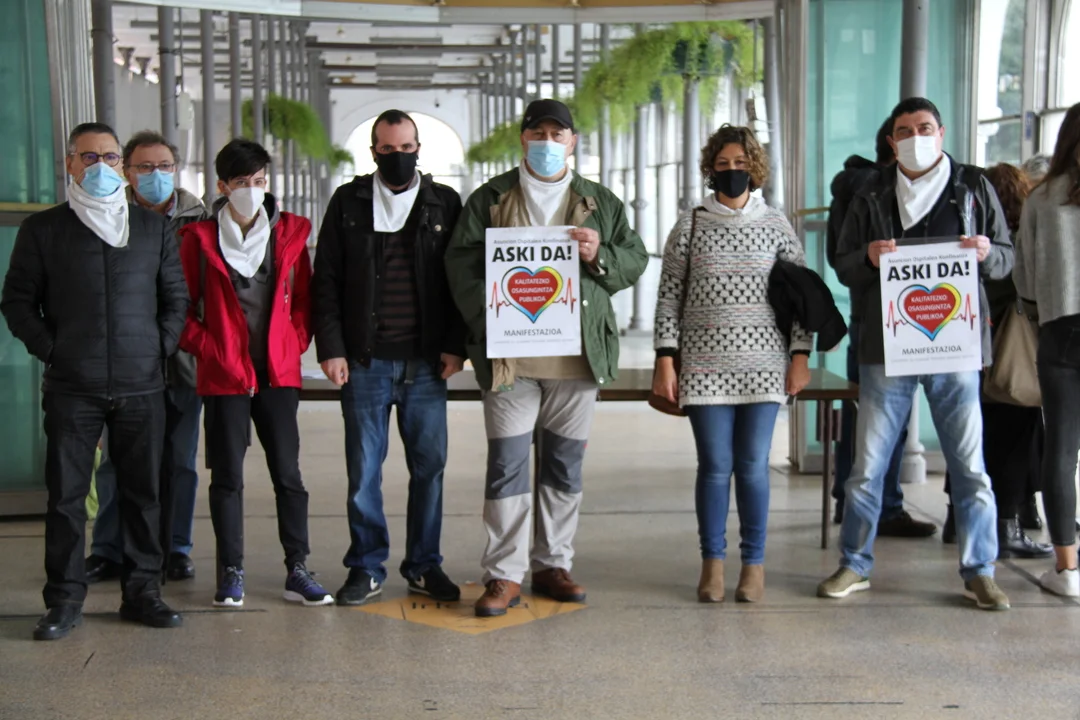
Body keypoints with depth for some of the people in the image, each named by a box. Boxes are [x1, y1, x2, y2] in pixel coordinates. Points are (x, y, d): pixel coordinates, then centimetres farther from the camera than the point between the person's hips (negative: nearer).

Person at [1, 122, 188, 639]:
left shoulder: (153, 228, 12)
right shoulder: (42, 229, 7)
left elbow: (176, 296, 14)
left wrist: (159, 347, 3)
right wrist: (50, 349, -3)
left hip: (141, 385, 2)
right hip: (72, 388, -1)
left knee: (142, 493, 5)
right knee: (66, 495, 1)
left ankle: (142, 592, 15)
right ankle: (64, 601, 10)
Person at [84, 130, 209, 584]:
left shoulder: (198, 220, 6)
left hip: (183, 360, 1)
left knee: (180, 461, 8)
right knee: (117, 461, 4)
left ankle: (175, 548, 20)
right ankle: (108, 551, 16)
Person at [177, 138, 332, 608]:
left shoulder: (290, 233, 7)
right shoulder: (200, 238, 2)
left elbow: (303, 299, 10)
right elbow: (182, 307, 3)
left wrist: (294, 345, -2)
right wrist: (210, 350, -7)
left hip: (278, 373, 1)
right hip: (224, 375, -1)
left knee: (288, 472, 2)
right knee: (227, 476, 5)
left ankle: (297, 570, 10)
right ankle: (231, 573, 14)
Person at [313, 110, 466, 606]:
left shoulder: (445, 203, 9)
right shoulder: (348, 202, 8)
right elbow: (326, 281, 6)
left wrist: (455, 345, -1)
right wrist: (331, 348, -3)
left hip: (427, 362, 1)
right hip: (365, 362, 0)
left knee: (429, 466, 5)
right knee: (364, 468, 3)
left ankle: (424, 566, 17)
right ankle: (367, 568, 14)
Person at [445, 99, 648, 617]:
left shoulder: (601, 203, 13)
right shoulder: (490, 199, 8)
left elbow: (636, 260, 12)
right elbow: (461, 264, 2)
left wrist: (601, 256, -9)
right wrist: (488, 316, -14)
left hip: (576, 355, 2)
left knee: (565, 464, 9)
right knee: (507, 463, -3)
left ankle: (553, 565, 20)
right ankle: (504, 574, 3)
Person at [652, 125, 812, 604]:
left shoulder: (776, 226, 7)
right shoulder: (689, 226, 5)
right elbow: (669, 298, 4)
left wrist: (800, 356, 1)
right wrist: (665, 361, -2)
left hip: (763, 363, 0)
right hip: (704, 364, 0)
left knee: (753, 465, 1)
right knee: (715, 465, 0)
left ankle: (754, 564, 14)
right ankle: (712, 564, 13)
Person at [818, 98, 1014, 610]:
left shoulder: (974, 188, 8)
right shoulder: (872, 198, 9)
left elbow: (1006, 259, 11)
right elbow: (842, 266, 10)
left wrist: (987, 253, -12)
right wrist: (868, 258, -12)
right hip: (886, 347, 1)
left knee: (969, 464, 2)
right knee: (867, 465, 5)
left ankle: (979, 572, 14)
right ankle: (855, 566, 19)